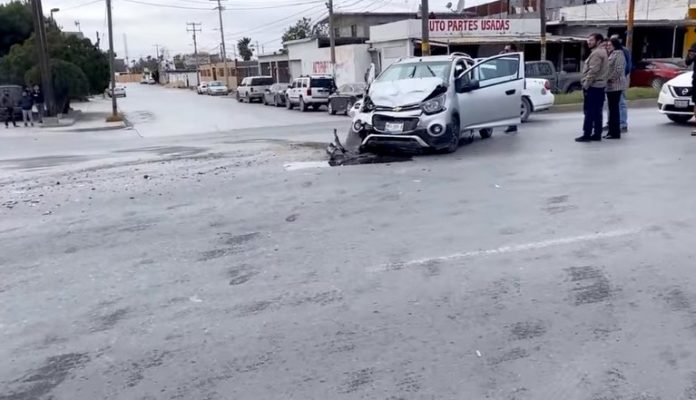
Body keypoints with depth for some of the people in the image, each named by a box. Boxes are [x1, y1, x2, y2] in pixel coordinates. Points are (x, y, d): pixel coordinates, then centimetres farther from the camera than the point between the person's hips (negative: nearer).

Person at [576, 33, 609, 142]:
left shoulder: (596, 53, -14)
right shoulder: (602, 52, 19)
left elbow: (593, 71, -22)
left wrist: (586, 85, -19)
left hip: (593, 86, -10)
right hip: (600, 86, 10)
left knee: (589, 112, -8)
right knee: (597, 112, 10)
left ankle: (587, 134, -8)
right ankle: (597, 134, 13)